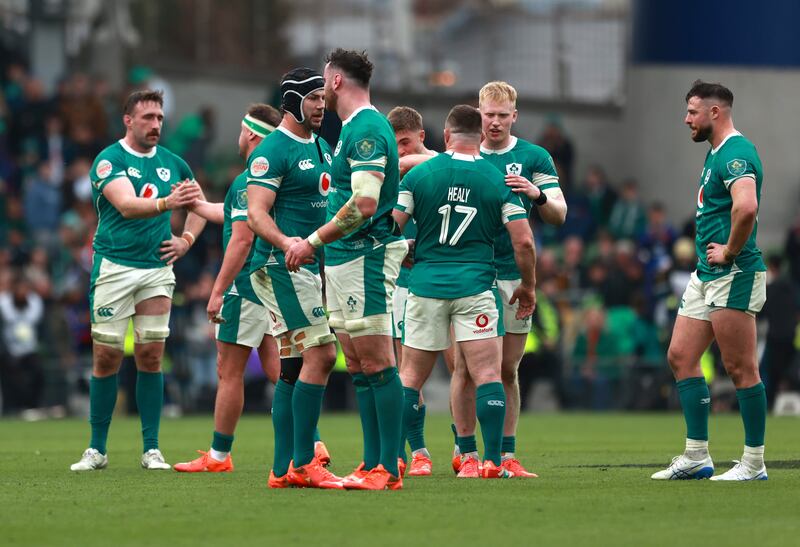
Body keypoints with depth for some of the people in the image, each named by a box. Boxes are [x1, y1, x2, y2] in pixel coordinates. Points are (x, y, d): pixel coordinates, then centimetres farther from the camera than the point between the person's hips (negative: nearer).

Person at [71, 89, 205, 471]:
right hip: (114, 266, -3)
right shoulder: (109, 160, -6)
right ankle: (97, 450, 7)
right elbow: (126, 206, -23)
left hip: (157, 267, 3)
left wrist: (186, 239, 9)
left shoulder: (172, 163, 8)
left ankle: (151, 449, 5)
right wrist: (166, 202, -39)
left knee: (151, 356, 0)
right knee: (106, 358, -1)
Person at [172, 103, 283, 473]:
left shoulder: (247, 182, -16)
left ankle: (218, 456, 6)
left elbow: (242, 239, -21)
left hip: (247, 287, -9)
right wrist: (197, 204, 42)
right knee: (277, 370, 8)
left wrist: (218, 291, -18)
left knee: (229, 371, 0)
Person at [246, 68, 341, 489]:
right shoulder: (273, 151, -10)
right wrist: (285, 242, -33)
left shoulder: (321, 147, 18)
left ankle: (282, 469, 10)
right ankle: (302, 464, -14)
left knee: (294, 368, 8)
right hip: (282, 266, -9)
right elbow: (256, 214, -17)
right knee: (321, 354, -16)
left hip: (312, 266, 9)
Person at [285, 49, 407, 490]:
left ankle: (389, 469, -8)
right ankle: (372, 464, 12)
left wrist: (313, 242, -17)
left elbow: (364, 206, -23)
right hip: (343, 260, 11)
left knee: (377, 366, -9)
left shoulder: (367, 130, -14)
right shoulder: (354, 128, 17)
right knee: (358, 368, 10)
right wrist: (318, 244, 19)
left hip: (364, 259, -11)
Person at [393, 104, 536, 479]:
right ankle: (492, 461, -10)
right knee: (487, 373, -2)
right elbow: (523, 241, -3)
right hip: (474, 287, -1)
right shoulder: (498, 180, 0)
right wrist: (528, 286, 11)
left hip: (426, 285, 1)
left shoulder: (420, 174, 0)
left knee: (411, 375, 9)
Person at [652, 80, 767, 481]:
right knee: (680, 357, 9)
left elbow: (746, 207, -33)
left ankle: (754, 463, 0)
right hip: (706, 275, 11)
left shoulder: (736, 153, -16)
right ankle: (696, 457, 13)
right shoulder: (715, 154, 17)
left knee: (741, 369, -6)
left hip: (734, 275, -11)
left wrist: (730, 252, -21)